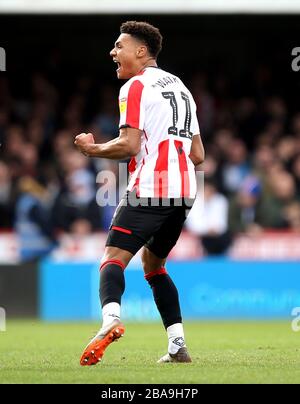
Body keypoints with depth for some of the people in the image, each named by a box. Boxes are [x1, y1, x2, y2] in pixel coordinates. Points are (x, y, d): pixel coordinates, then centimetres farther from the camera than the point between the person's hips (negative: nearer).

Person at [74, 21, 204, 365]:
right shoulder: (180, 87, 23)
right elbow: (198, 155, 22)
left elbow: (129, 145, -13)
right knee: (152, 263, 21)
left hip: (149, 188, -8)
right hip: (184, 191, 8)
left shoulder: (136, 86, -2)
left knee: (113, 257, -14)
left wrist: (92, 149, 3)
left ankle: (111, 318, -43)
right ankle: (178, 346, 13)